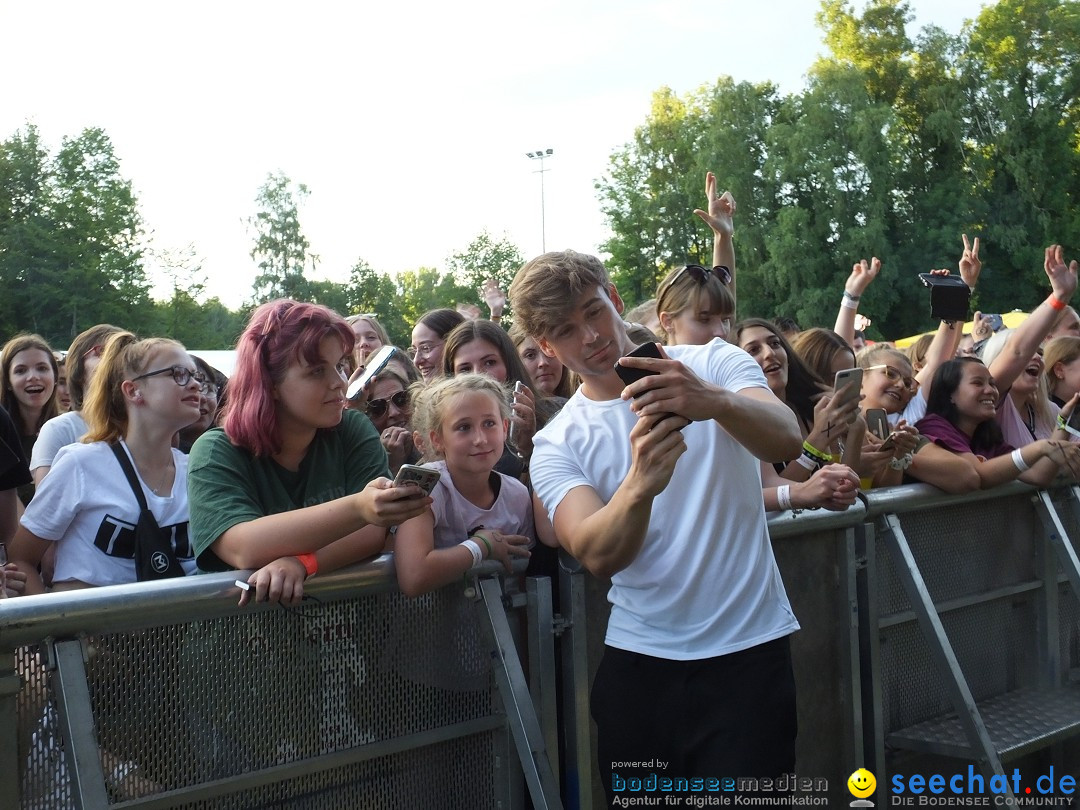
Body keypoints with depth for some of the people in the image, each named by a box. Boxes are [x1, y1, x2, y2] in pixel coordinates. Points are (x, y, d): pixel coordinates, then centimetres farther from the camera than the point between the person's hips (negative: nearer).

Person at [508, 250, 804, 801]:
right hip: (640, 661, 2)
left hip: (749, 649, -2)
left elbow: (787, 442, -20)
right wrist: (640, 483, -38)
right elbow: (598, 555, -17)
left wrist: (716, 402, -41)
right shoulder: (556, 445, 1)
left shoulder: (712, 364, -1)